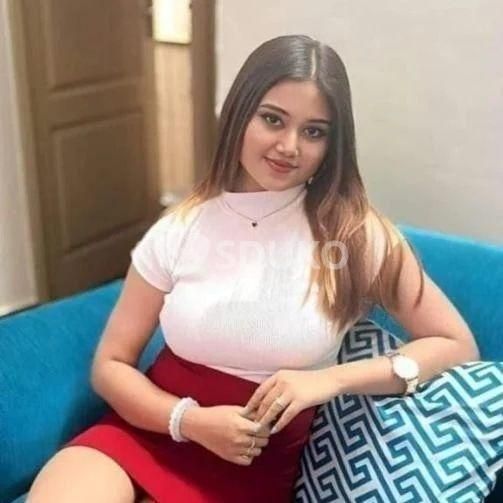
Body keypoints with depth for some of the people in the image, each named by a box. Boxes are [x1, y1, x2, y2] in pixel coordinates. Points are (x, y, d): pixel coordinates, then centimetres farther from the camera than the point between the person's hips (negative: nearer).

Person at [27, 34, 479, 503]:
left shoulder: (357, 234, -8)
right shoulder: (178, 230, -3)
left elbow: (458, 345, -5)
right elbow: (111, 364, 1)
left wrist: (333, 378, -18)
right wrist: (191, 420, -17)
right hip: (151, 432, 2)